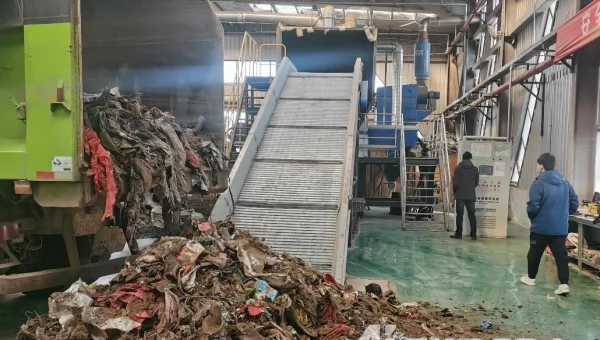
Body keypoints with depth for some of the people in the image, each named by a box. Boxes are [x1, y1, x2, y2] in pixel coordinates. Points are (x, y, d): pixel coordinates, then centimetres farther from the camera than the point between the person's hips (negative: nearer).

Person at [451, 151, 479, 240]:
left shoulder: (458, 168, -5)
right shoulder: (475, 169, 3)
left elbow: (455, 183, -7)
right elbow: (476, 182, 8)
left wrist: (455, 192, 10)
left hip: (460, 195, -2)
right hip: (471, 196, 2)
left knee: (459, 215, 3)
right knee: (472, 215, 7)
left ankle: (458, 234, 4)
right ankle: (474, 235, 5)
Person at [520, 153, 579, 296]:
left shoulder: (538, 183, -16)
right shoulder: (565, 183, 5)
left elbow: (533, 207, -19)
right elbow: (575, 204, 9)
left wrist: (532, 217, 1)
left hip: (541, 227, -4)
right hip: (561, 228, 5)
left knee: (534, 253, 13)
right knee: (561, 255, 4)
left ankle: (530, 277, 29)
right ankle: (564, 284, -3)